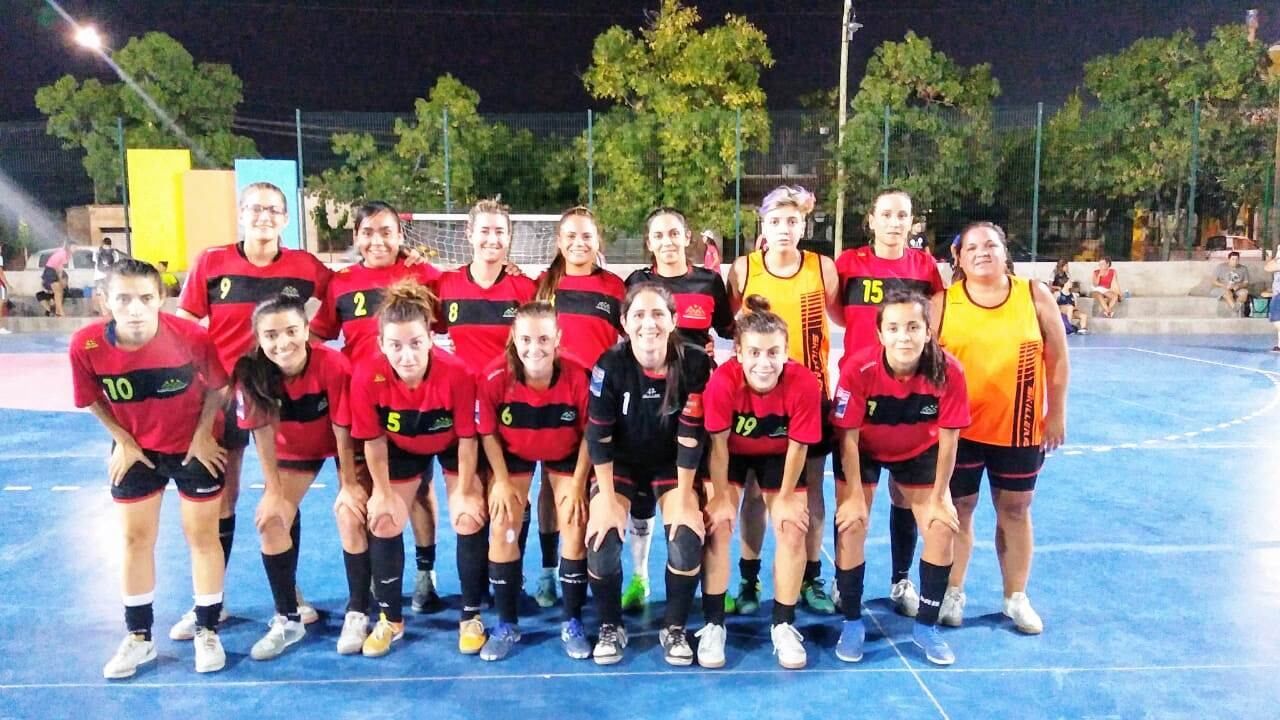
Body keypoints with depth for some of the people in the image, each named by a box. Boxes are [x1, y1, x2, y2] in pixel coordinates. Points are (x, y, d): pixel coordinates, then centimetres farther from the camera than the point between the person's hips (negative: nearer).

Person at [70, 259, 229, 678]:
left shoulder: (191, 337, -26)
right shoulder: (86, 345, -21)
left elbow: (217, 386, -9)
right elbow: (94, 400, -2)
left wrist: (202, 435, -9)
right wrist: (123, 441, -3)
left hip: (193, 446, -2)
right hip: (136, 450, 3)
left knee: (202, 536, 6)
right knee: (135, 538, 11)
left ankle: (207, 632, 21)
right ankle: (138, 637, 28)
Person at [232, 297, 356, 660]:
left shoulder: (333, 365, -34)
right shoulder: (251, 374, -26)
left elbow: (343, 432, -25)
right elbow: (262, 433, -15)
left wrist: (349, 488, -18)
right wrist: (273, 492, -11)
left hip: (342, 443, -3)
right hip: (294, 448, 3)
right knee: (270, 519, -6)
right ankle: (288, 619, 8)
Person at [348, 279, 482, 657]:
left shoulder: (457, 373, -36)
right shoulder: (367, 377, -32)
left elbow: (467, 438, -23)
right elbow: (373, 441, -17)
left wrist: (465, 493, -16)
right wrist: (383, 494, -11)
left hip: (452, 447, -1)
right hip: (402, 450, 2)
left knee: (470, 520, -9)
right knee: (383, 523, 0)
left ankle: (471, 616, 11)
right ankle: (390, 619, 21)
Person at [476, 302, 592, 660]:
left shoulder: (577, 377, -30)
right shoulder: (495, 377, -30)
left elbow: (589, 435, -16)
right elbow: (488, 433, -14)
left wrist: (578, 485, -14)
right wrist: (502, 481, -14)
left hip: (566, 456, 0)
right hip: (514, 455, 1)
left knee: (575, 528, -6)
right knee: (501, 529, -5)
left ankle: (572, 624, 12)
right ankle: (507, 624, 12)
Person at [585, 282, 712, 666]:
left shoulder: (694, 364, -22)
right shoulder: (610, 365, -23)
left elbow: (690, 438, -15)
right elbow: (598, 436, -17)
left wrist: (684, 500, -14)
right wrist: (608, 501, -17)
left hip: (671, 463, 0)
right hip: (620, 461, 0)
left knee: (687, 539, -19)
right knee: (602, 542, -18)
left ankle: (674, 628, 7)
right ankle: (611, 628, 9)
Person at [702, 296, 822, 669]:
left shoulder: (804, 383, -34)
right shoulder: (722, 380, -36)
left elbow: (797, 446, -20)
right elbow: (718, 444, -23)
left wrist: (786, 498, -10)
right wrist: (721, 498, -14)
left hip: (778, 455, 1)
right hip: (732, 453, -1)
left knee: (793, 532, -5)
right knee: (718, 526, -10)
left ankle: (784, 625, 12)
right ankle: (713, 624, 4)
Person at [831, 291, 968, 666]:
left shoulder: (948, 371, -30)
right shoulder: (858, 369, -34)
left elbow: (948, 439, -17)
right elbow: (848, 438, -22)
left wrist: (939, 497, -11)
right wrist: (854, 496, -17)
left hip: (920, 452, 2)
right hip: (864, 451, -2)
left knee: (943, 528, -4)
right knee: (850, 525, -9)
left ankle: (926, 625, 16)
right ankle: (852, 622, 11)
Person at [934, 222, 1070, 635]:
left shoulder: (1035, 296, -2)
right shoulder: (942, 303, -5)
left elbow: (1057, 359, 3)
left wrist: (1056, 415, 2)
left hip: (1020, 428, 1)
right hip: (959, 428, -1)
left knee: (1015, 511, 13)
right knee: (958, 509, 9)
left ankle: (1016, 598, 29)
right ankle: (953, 593, 25)